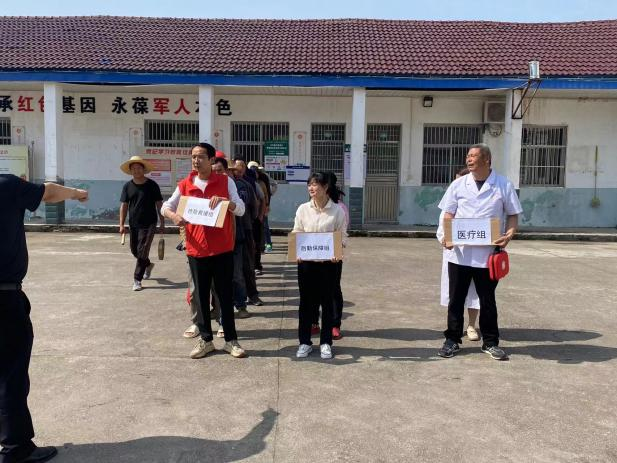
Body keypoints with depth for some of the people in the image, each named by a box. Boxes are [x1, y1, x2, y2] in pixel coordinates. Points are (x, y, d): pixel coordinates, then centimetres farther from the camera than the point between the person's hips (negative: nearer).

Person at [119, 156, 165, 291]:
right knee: (134, 250, 15)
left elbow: (159, 204, 0)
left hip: (149, 224, -4)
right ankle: (148, 265, 43)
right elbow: (124, 205, 4)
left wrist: (162, 223, -1)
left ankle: (137, 280, 1)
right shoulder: (127, 186, 3)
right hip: (134, 224, 4)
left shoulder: (152, 185, -4)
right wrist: (122, 224, -2)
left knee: (142, 252, -8)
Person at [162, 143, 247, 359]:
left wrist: (224, 201, -25)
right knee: (201, 296, 10)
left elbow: (241, 209, -6)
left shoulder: (226, 182, -2)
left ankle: (231, 340, 18)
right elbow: (166, 206, 10)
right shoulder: (185, 185, 5)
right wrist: (174, 216, -12)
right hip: (196, 249, 2)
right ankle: (205, 340, 22)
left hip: (222, 249, -2)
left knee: (225, 295, 7)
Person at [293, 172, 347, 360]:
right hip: (306, 262, 1)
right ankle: (305, 342, 21)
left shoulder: (337, 211, -4)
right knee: (306, 301, 8)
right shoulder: (303, 209, 1)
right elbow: (296, 234, 4)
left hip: (328, 262, -1)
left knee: (327, 302, 8)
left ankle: (326, 342, 22)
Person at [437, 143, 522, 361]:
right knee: (456, 299, 8)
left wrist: (508, 235, -14)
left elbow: (513, 215, 6)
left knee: (487, 300, 10)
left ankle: (490, 342, 24)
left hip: (487, 255, -1)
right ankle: (452, 340, 21)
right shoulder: (458, 184, 4)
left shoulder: (504, 185, 1)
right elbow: (448, 214, 6)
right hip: (459, 253, 1)